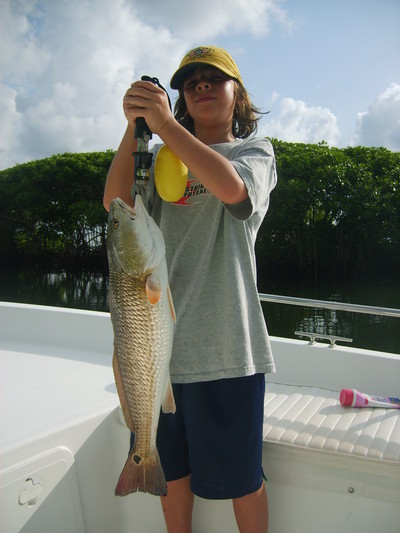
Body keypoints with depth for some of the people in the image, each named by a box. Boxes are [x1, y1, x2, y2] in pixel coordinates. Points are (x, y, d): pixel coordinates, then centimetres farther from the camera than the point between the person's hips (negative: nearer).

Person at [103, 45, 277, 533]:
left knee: (238, 476, 9)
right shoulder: (165, 160, 15)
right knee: (170, 466, 19)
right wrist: (134, 128, -11)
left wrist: (164, 123, -19)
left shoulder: (255, 151, 5)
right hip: (162, 339, 4)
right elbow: (116, 202, -2)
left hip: (224, 344, -4)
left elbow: (231, 187, -19)